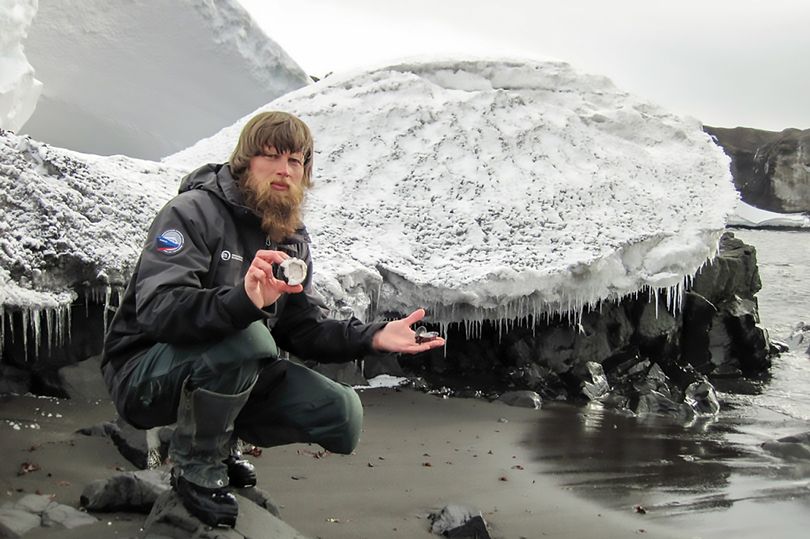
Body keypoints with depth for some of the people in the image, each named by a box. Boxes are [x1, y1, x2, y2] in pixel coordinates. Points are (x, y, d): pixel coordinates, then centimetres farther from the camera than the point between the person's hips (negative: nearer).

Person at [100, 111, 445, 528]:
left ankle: (219, 439, 11)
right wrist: (242, 301, -49)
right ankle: (196, 467, -12)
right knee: (246, 338, -37)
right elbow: (157, 308, -31)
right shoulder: (193, 212, -17)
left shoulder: (293, 239, 7)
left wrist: (374, 337, -13)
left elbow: (305, 329, 4)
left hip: (231, 376, 7)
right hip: (145, 374, -6)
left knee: (343, 416, -9)